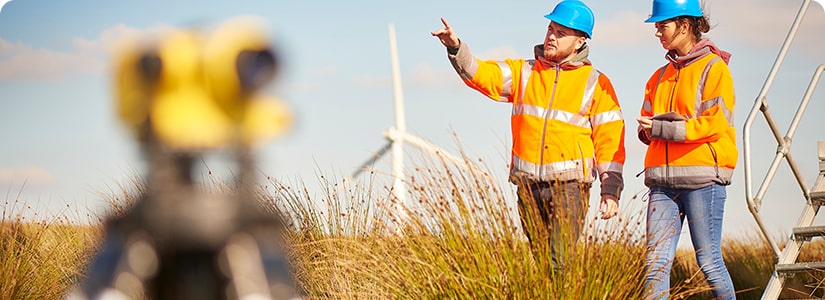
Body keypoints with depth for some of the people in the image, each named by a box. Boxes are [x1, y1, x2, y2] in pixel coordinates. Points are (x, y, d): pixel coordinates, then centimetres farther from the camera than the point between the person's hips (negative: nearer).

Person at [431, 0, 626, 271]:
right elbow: (481, 74, 1)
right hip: (529, 186, 4)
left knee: (560, 261, -16)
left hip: (570, 185, -4)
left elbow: (610, 138, 2)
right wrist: (455, 48, -18)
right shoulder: (524, 72, 13)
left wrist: (611, 190, -4)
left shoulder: (596, 83, 4)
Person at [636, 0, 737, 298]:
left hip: (702, 177, -6)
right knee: (656, 262, -2)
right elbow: (646, 126, 20)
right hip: (663, 180, 6)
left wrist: (663, 128, -13)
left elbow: (715, 123, -11)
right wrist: (650, 129, -4)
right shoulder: (661, 76, 20)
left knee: (708, 260, -4)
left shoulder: (713, 68, -1)